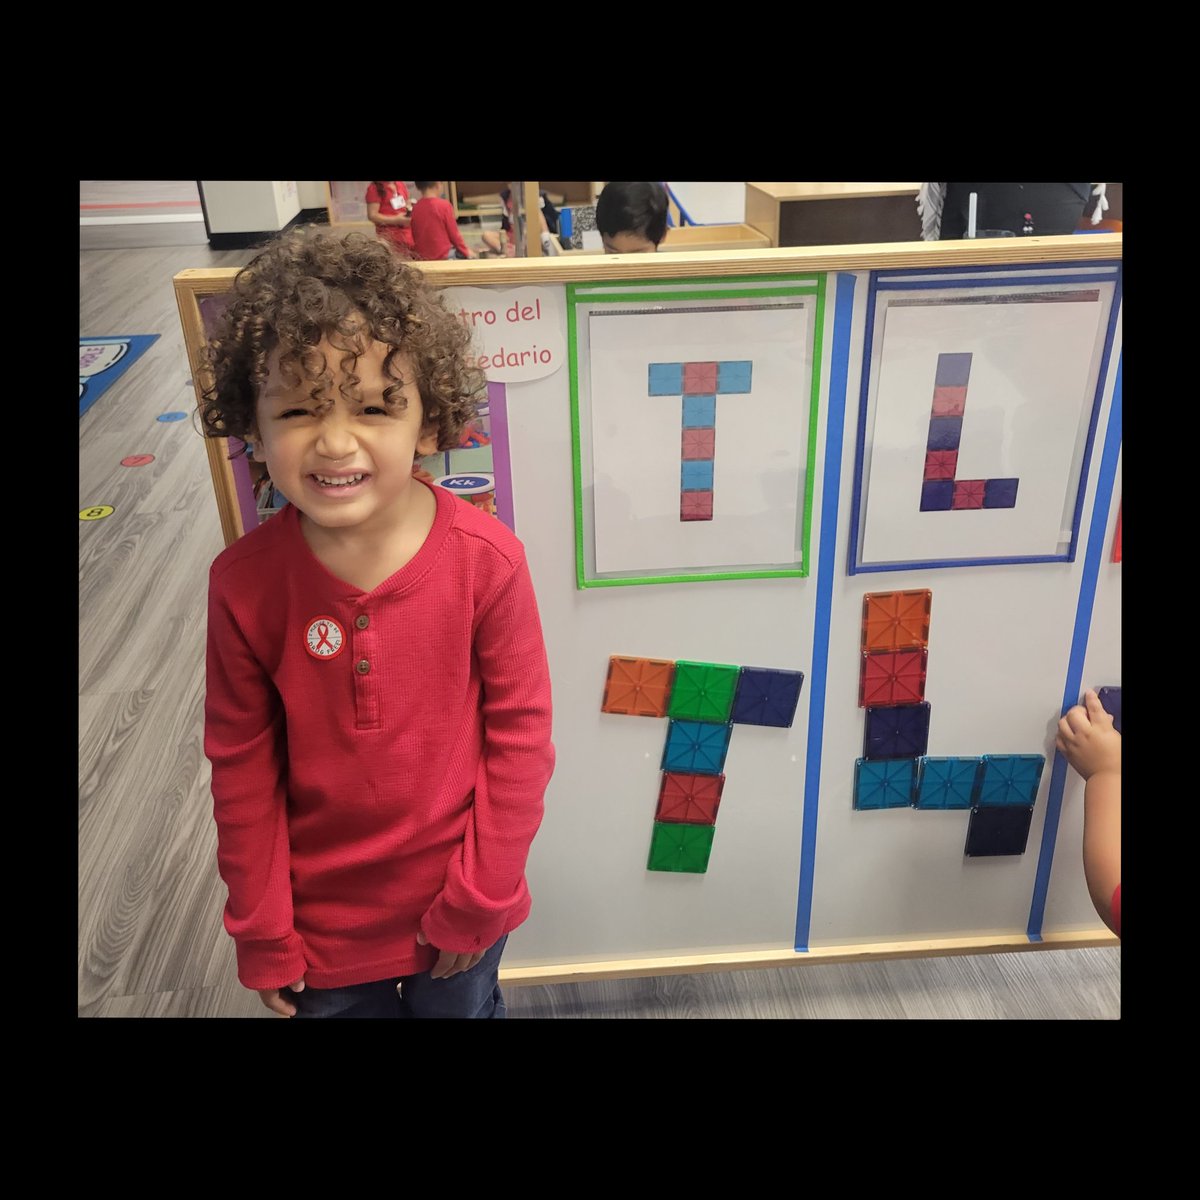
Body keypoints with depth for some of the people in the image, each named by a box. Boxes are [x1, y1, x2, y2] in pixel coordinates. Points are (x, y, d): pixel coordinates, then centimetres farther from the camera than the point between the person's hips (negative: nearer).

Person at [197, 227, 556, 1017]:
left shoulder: (486, 559, -22)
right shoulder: (244, 584, -18)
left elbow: (520, 734, -12)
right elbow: (243, 766, -7)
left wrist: (481, 896, -8)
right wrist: (262, 932, 0)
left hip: (458, 914, 0)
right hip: (320, 916, 1)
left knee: (463, 1006, 25)